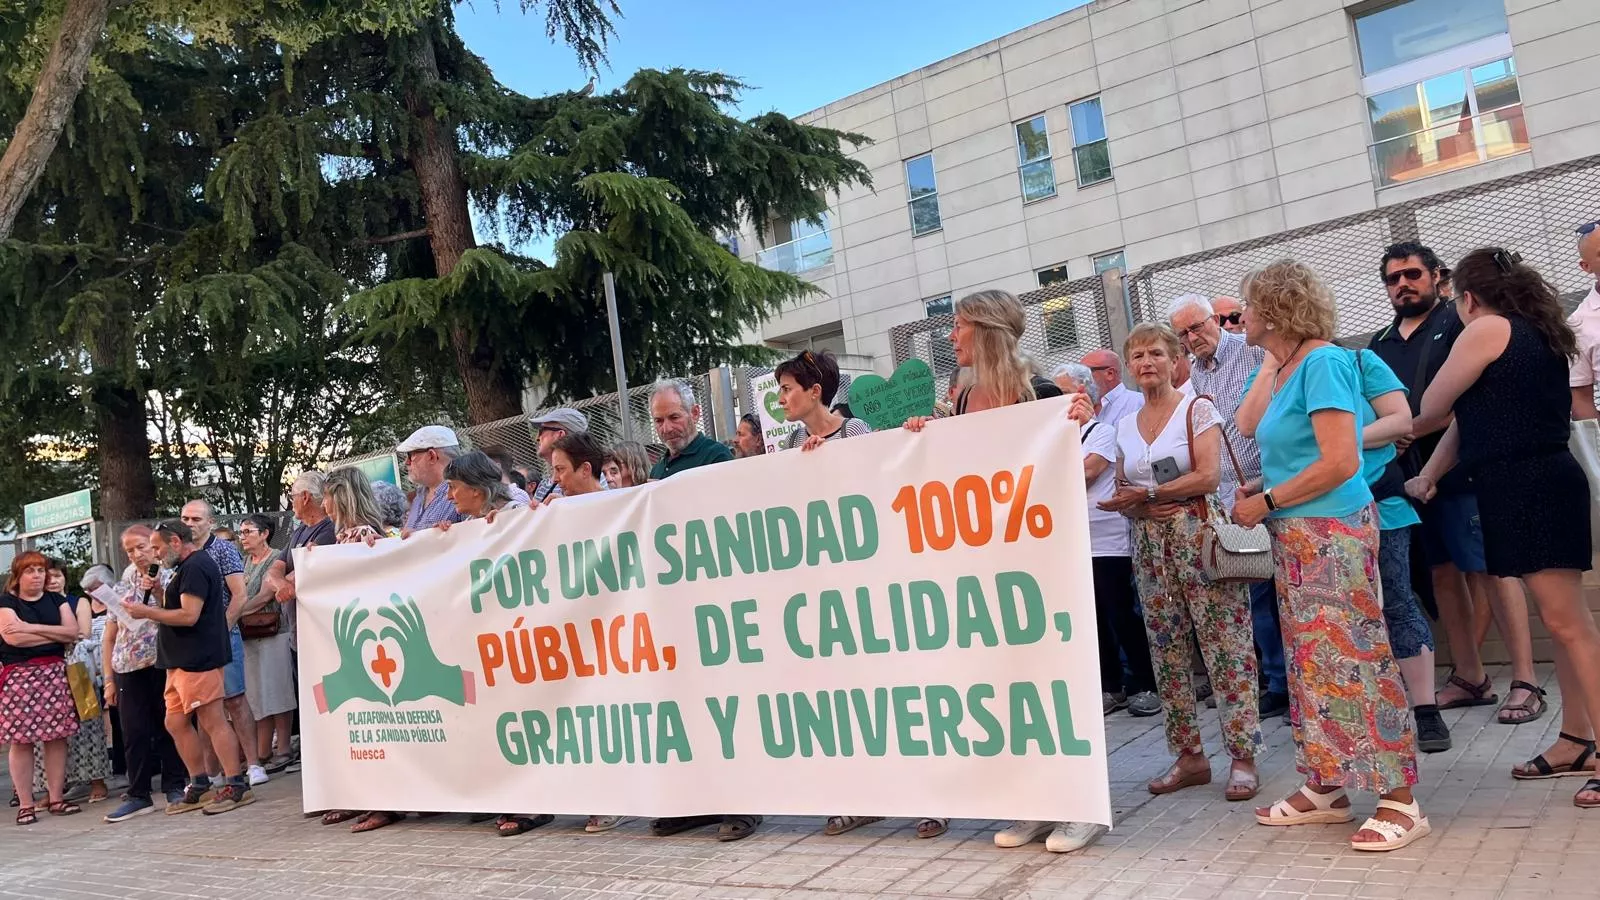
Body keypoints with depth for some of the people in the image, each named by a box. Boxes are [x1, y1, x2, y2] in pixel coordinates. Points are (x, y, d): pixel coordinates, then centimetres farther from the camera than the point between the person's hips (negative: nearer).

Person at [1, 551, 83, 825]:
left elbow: (73, 632, 0)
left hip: (54, 674, 3)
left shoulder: (56, 601, 14)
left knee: (57, 736, 1)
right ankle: (25, 805, 3)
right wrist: (56, 634, -5)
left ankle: (56, 799, 7)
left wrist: (32, 628, -9)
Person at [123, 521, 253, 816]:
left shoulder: (195, 567, -13)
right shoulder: (187, 567, 21)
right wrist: (157, 591, 11)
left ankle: (236, 785, -8)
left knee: (212, 720, -10)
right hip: (181, 660, 11)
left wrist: (146, 612, -12)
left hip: (198, 658, -11)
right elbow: (177, 609, 26)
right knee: (176, 722, 12)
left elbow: (188, 615, -21)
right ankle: (199, 785, 18)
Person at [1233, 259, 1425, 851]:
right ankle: (1325, 787, 20)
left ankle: (1400, 800, 1)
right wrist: (1260, 491, 0)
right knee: (1312, 660, 11)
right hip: (1295, 536, 9)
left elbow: (1339, 463, -19)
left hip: (1332, 530, -9)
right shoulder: (1283, 369, 11)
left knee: (1352, 655, -6)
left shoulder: (1322, 362, -13)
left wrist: (1265, 502, -13)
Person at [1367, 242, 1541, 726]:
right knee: (1444, 574, 10)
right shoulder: (1380, 344, 17)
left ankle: (1525, 682, -2)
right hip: (1409, 474, 6)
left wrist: (1415, 428, -18)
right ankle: (1469, 678, 18)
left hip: (1460, 468, -6)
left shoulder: (1457, 324, -1)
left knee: (1491, 570, -6)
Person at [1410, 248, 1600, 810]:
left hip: (1526, 487, -10)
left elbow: (1431, 411, -1)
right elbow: (1475, 416, 23)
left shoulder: (1487, 330, -6)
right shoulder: (1538, 334, 21)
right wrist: (1429, 476, 25)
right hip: (1542, 483, 10)